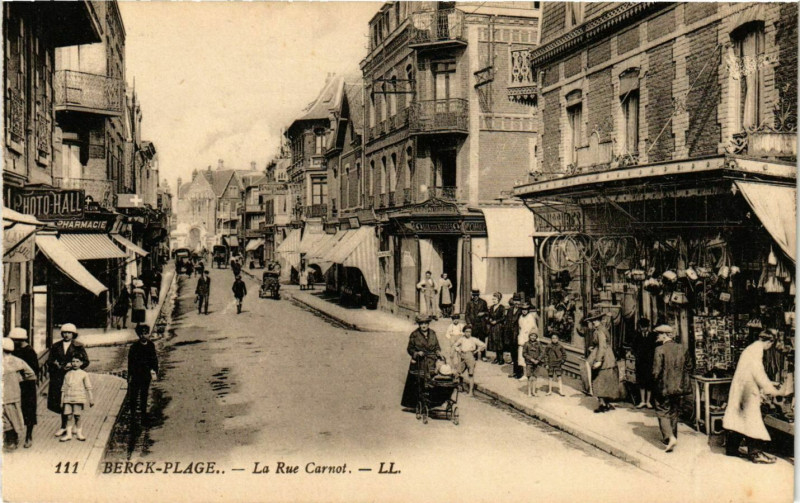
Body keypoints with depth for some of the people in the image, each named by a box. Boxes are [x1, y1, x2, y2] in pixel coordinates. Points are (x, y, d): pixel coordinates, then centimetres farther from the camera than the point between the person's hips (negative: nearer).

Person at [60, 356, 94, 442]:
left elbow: (88, 388, 3)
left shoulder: (83, 374, 3)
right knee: (68, 416, 1)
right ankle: (68, 434, 10)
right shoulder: (67, 374, 10)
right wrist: (62, 400, 11)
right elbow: (64, 388, 14)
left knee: (77, 416, 0)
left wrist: (91, 399, 0)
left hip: (79, 398, -2)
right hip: (68, 398, 2)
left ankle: (79, 433, 12)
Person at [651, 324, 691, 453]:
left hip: (664, 388, -6)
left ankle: (670, 437, -14)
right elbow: (688, 366, 12)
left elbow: (656, 371, -19)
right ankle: (672, 437, 26)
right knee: (674, 413, 18)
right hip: (678, 387, 6)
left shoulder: (660, 350, -16)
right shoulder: (681, 349, 4)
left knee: (662, 413, 2)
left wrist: (654, 379, -2)